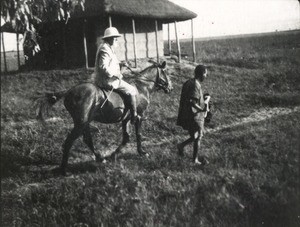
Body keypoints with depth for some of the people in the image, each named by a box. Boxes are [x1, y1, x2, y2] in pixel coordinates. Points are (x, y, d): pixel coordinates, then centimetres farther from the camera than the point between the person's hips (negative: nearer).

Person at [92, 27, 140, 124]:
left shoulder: (109, 49, 15)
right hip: (107, 80, -12)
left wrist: (120, 65, 11)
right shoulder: (105, 50, -19)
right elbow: (103, 67, -28)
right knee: (132, 91, -9)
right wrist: (115, 74, -20)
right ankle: (134, 117, -5)